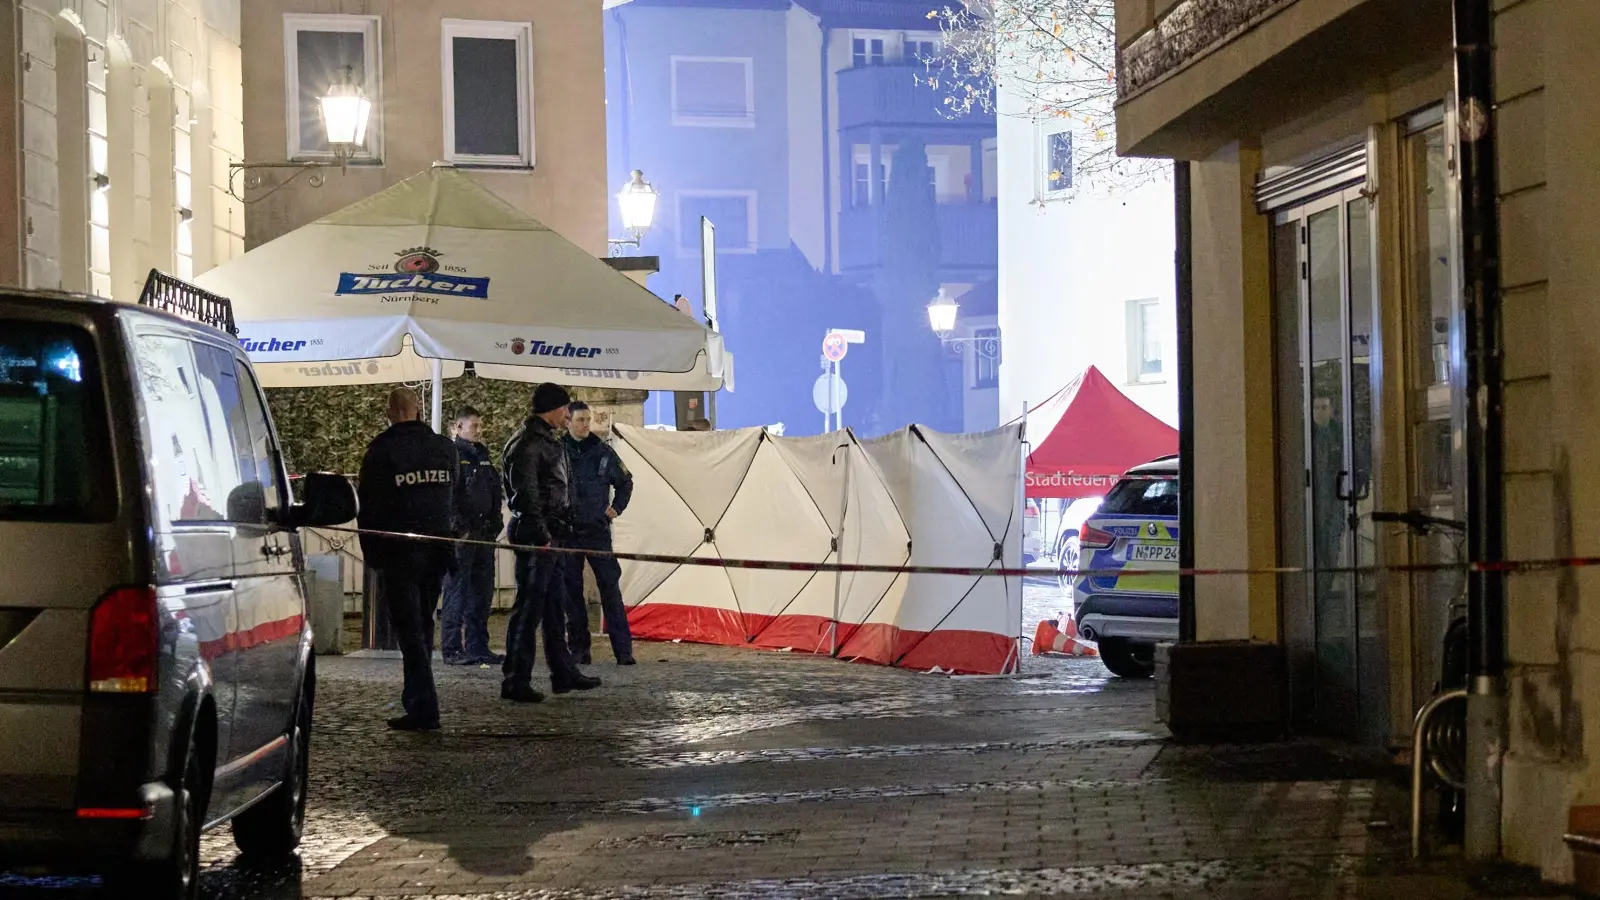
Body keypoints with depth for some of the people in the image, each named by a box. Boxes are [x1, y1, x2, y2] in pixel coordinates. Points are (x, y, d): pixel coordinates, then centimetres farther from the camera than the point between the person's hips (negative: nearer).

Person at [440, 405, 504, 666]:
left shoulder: (482, 454, 18)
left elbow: (494, 492, 22)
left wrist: (495, 525, 13)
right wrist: (457, 528, -20)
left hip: (484, 534, 8)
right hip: (461, 535, -8)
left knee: (482, 593, 10)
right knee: (456, 593, -5)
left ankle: (478, 647, 16)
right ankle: (451, 650, -2)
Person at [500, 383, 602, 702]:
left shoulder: (548, 442, 19)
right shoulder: (526, 444, -14)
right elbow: (525, 494, -21)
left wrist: (561, 527, 23)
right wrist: (540, 533, -26)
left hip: (550, 536, 11)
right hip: (534, 538, -11)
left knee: (555, 605, 16)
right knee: (529, 607, -8)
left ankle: (563, 672, 25)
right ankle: (515, 681, -5)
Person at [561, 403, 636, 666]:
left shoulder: (603, 452, 4)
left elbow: (625, 482, 19)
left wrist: (617, 508, 9)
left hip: (598, 531, 0)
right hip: (566, 533, 0)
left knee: (610, 588, -5)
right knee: (571, 591, 4)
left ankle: (623, 650, -5)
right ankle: (579, 648, 11)